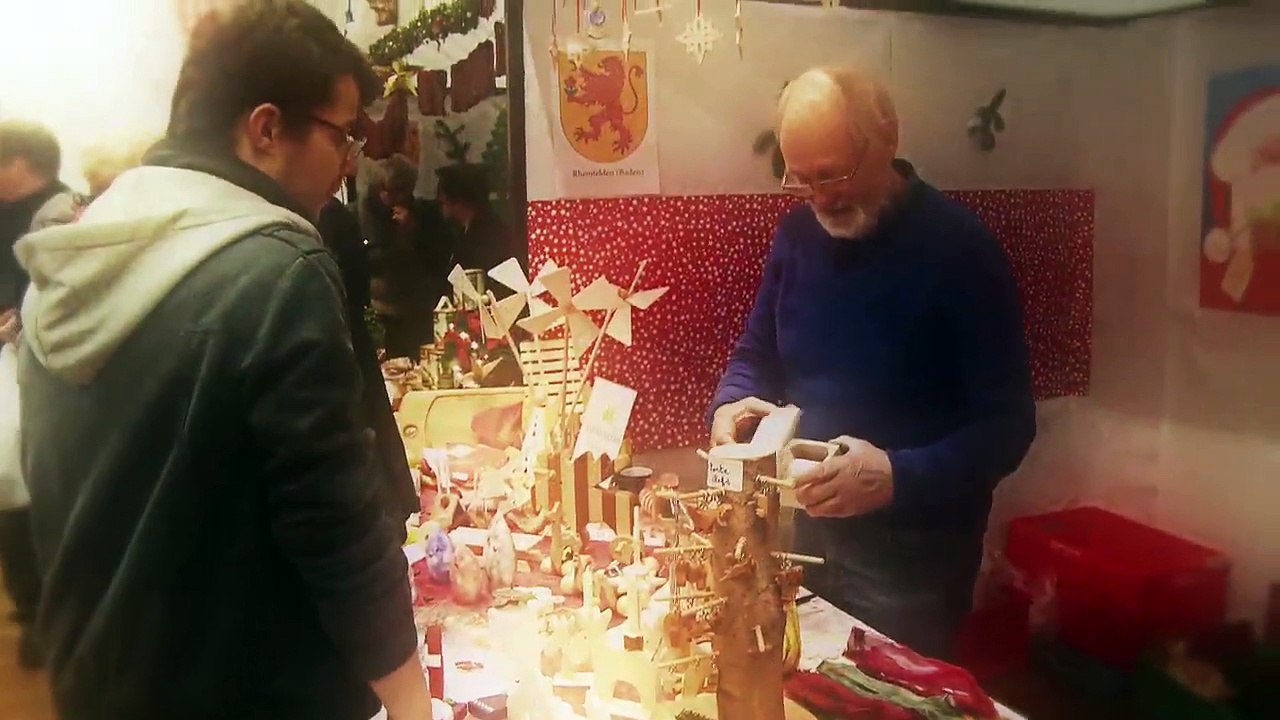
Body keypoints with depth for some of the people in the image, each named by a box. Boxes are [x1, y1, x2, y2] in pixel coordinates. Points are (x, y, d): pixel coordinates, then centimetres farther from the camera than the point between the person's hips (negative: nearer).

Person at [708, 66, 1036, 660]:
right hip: (804, 538, 5)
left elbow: (1007, 425, -17)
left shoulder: (960, 248, -16)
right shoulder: (798, 233, 1)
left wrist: (898, 477, -32)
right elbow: (755, 354, 11)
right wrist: (733, 405, -11)